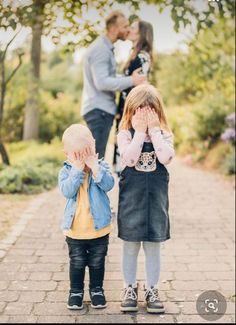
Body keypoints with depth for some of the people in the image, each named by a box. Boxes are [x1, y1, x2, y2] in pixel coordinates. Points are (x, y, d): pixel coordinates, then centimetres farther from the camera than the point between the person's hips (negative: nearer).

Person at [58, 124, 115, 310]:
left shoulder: (101, 166, -4)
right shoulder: (66, 171, -5)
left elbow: (108, 184, -22)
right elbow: (67, 191, -22)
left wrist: (94, 167, -27)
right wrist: (78, 169, -25)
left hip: (99, 228, 0)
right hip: (74, 230, 0)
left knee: (97, 263, 15)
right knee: (77, 263, 13)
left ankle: (96, 290, 33)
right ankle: (76, 292, 30)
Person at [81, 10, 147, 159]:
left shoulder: (106, 48, 18)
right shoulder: (100, 49, -14)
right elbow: (101, 83, -24)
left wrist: (130, 77, 15)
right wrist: (131, 81, -22)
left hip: (102, 109, 10)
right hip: (99, 109, -10)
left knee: (95, 157, 14)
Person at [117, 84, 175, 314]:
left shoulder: (164, 135, 0)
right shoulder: (125, 134, -5)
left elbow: (166, 157, -20)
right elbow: (129, 159, -22)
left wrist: (154, 130, -17)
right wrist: (140, 132, -19)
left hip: (155, 197, 1)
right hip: (131, 197, -1)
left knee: (153, 247, 9)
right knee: (130, 246, 9)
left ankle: (152, 290, 23)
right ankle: (130, 288, 24)